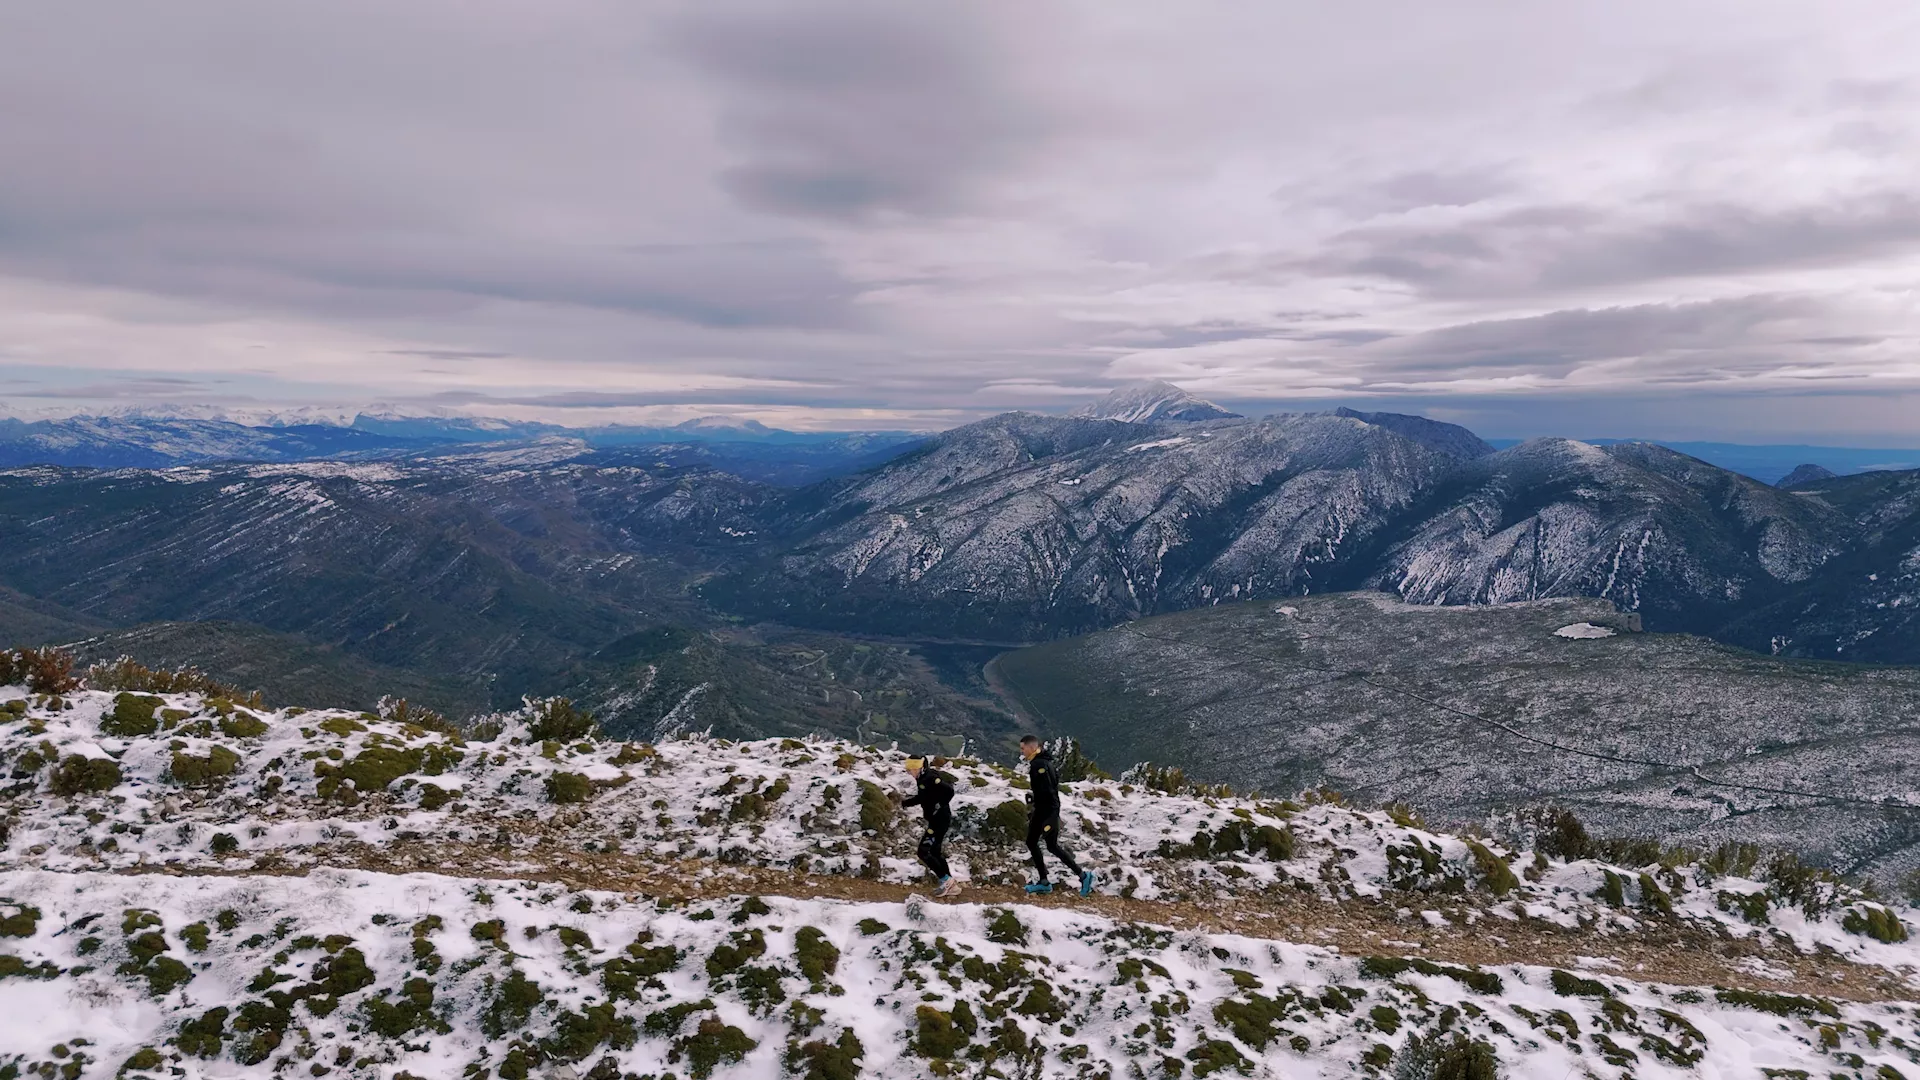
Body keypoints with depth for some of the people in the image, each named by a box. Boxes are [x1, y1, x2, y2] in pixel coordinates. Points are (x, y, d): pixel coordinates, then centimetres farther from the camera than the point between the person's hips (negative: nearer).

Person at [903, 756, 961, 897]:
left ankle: (946, 880, 2)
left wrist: (940, 806, -20)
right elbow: (921, 798, 25)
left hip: (940, 820, -10)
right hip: (936, 820, 10)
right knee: (934, 852, 16)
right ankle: (951, 885, 22)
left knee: (924, 852, -6)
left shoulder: (929, 778, -21)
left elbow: (949, 791, -30)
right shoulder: (922, 779, 9)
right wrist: (903, 803, 20)